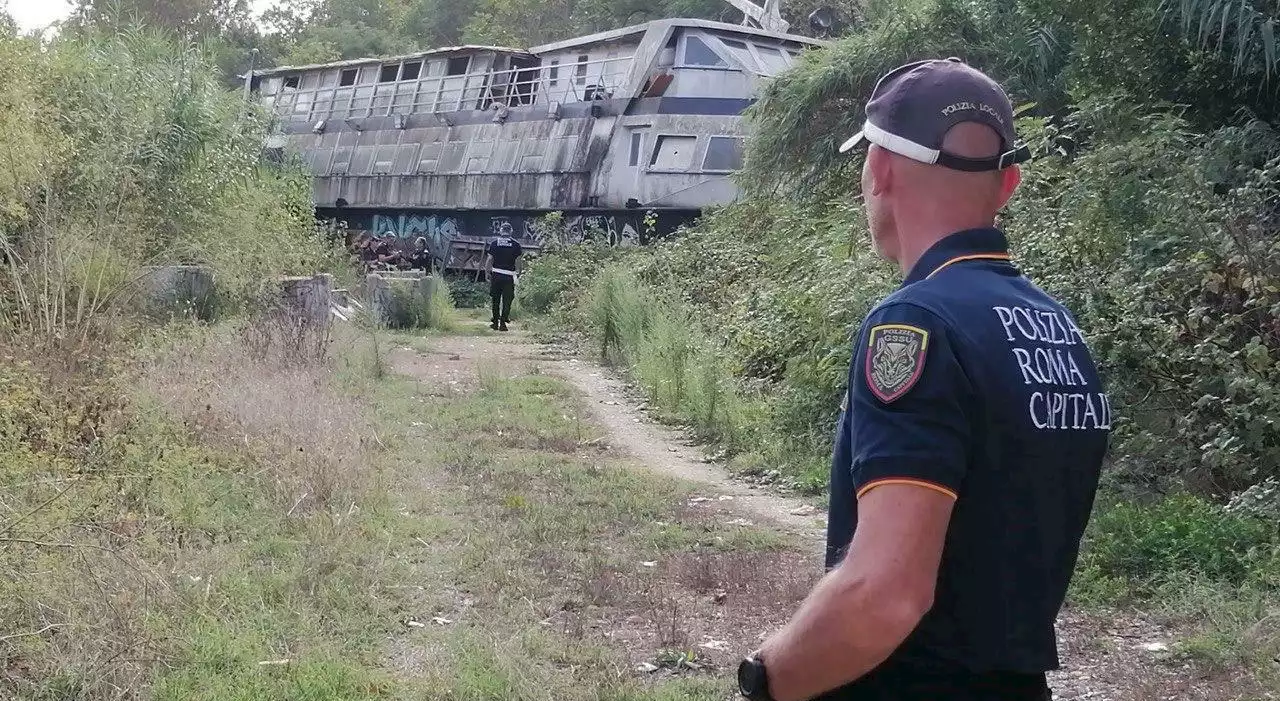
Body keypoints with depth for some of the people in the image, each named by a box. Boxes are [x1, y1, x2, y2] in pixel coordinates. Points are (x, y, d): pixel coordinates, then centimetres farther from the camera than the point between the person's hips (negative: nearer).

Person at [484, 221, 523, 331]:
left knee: (495, 299, 12)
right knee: (507, 300, 3)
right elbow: (517, 261, -2)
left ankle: (495, 322, 17)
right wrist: (518, 273, 8)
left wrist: (487, 272, 7)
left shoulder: (494, 242, 2)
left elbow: (490, 259, 0)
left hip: (496, 274, 1)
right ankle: (503, 323, -2)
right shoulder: (515, 244, 0)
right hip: (509, 276, -1)